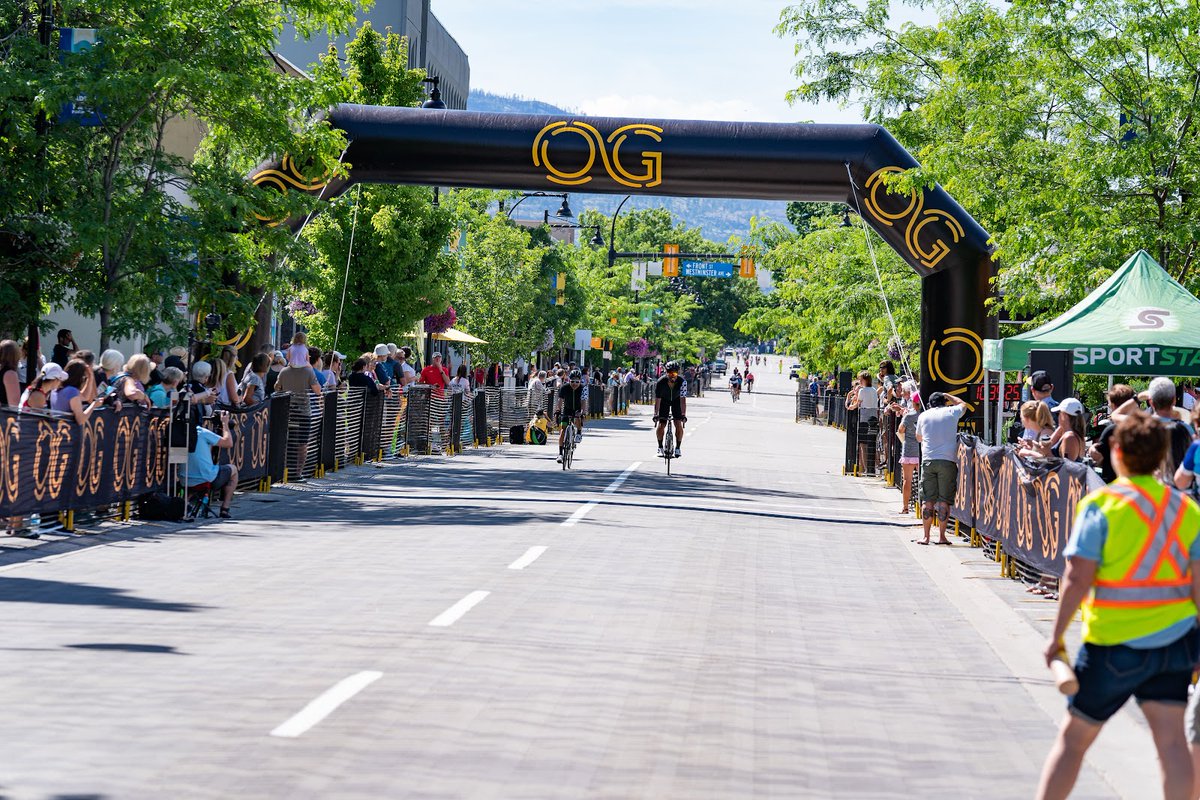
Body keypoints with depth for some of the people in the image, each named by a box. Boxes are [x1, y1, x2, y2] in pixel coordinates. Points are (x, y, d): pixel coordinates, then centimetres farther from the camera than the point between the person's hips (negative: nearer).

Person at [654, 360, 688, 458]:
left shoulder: (682, 382, -33)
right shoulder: (660, 382, -32)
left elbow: (683, 400, -34)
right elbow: (657, 400, -30)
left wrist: (683, 415, -43)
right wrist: (656, 414, -39)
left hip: (676, 400, 0)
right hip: (664, 400, 0)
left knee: (678, 424, -13)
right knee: (661, 425, -10)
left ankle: (678, 447, 3)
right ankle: (660, 447, 9)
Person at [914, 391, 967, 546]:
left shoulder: (924, 415, 10)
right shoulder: (951, 412, 6)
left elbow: (919, 438, 24)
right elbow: (963, 404, 29)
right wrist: (947, 396, 38)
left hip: (928, 460, 1)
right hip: (948, 461, -1)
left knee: (927, 500, 2)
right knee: (944, 501, 0)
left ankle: (926, 536, 1)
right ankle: (941, 536, -1)